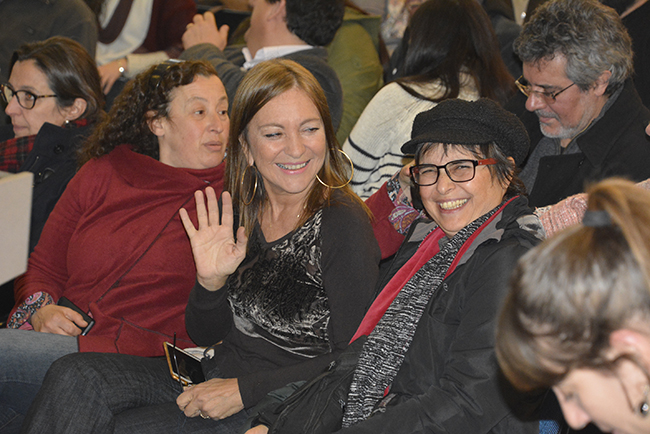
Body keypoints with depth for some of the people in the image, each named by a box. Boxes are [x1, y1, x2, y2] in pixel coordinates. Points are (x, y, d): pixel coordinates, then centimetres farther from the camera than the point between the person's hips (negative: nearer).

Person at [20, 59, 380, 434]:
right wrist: (211, 283, -13)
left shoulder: (344, 223, -15)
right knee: (76, 377, -14)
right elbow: (206, 336, 10)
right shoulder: (237, 212, 3)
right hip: (214, 376, 6)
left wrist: (244, 390, -19)